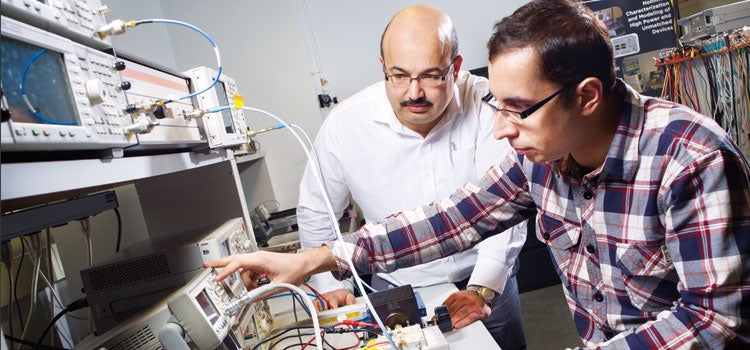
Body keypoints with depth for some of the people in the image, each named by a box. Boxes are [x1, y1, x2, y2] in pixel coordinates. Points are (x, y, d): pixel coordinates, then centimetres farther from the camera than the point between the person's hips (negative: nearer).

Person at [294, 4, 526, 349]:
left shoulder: (486, 106, -20)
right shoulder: (344, 124, -17)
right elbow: (315, 211, -3)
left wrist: (483, 288, -27)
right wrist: (329, 284, -6)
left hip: (487, 280, 1)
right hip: (395, 288, 0)